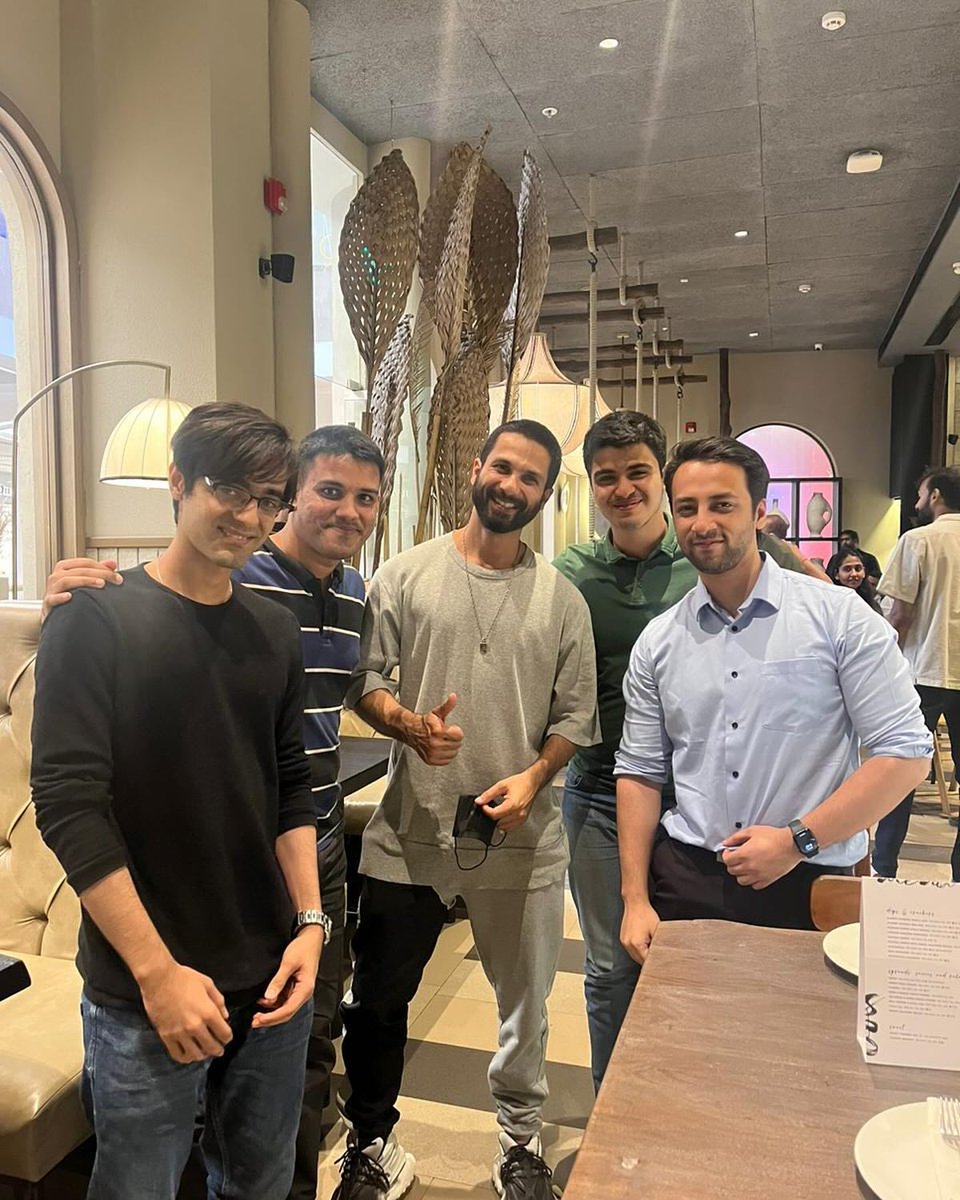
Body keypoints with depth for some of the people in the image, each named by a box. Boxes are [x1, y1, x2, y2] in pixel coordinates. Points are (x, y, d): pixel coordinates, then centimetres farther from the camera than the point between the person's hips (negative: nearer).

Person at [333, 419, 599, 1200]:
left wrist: (533, 776, -12)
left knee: (526, 1002, 17)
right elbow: (365, 679, -2)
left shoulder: (562, 600, 3)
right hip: (411, 830, 0)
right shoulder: (406, 575, -1)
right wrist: (410, 725, -20)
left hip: (521, 835, 1)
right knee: (378, 997, 13)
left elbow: (577, 715, 3)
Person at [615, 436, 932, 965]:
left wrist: (797, 840, -14)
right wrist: (635, 901, 0)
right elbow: (639, 772, 6)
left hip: (807, 889, -2)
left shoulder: (839, 617, -6)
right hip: (684, 885, 3)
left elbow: (906, 752, -8)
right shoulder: (657, 641, 4)